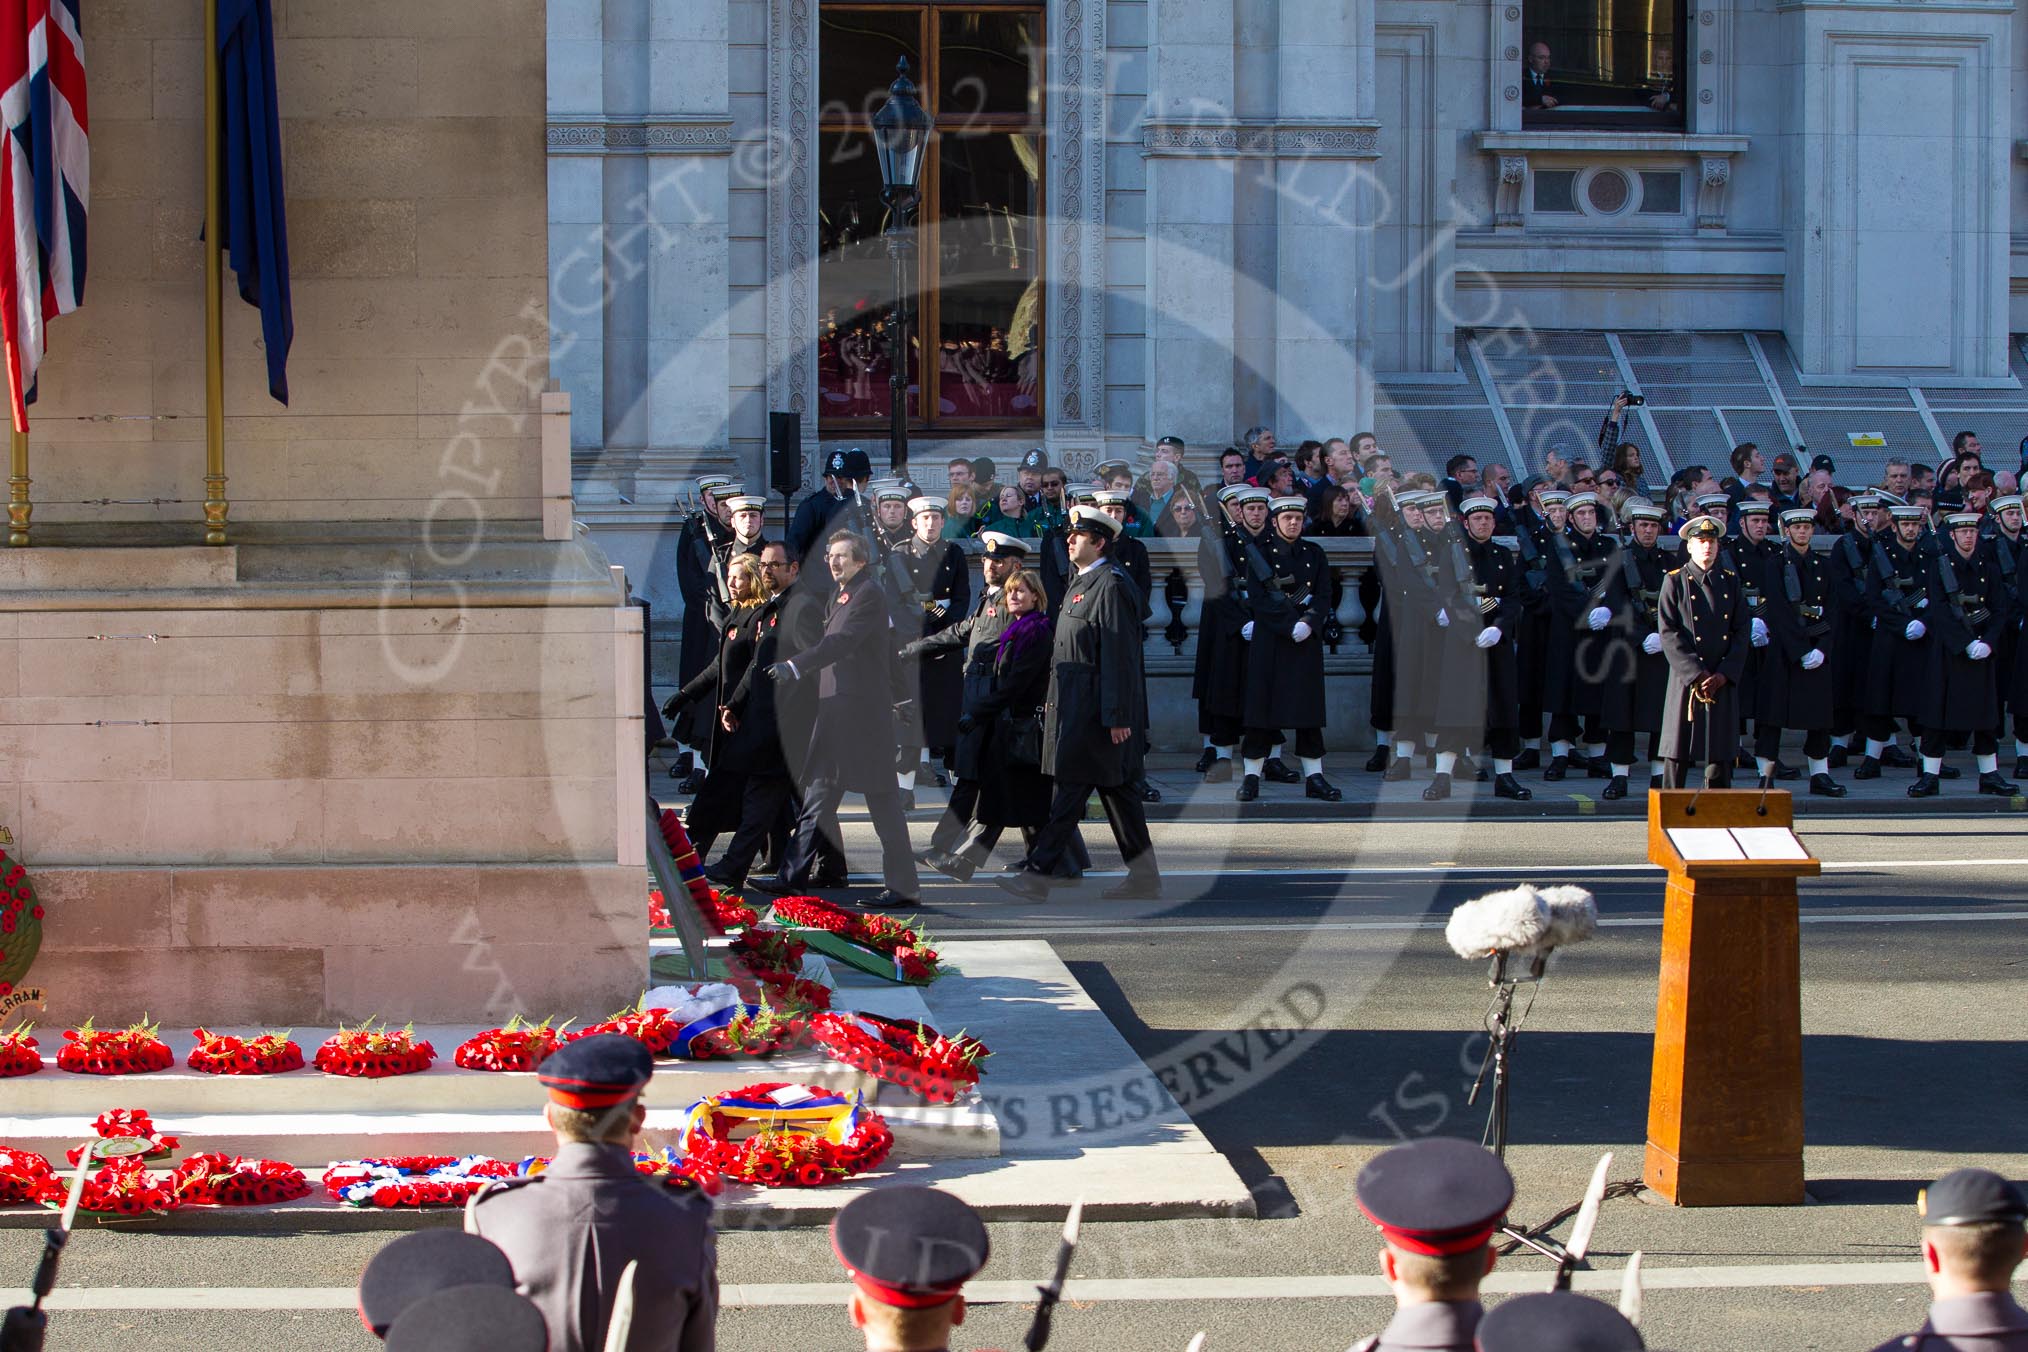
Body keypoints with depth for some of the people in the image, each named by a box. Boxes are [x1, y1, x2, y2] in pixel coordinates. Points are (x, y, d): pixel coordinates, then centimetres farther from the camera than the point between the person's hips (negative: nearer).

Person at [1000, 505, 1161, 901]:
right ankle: (1144, 877, 15)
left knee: (1072, 786, -9)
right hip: (1076, 703, 10)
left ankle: (1037, 874, -9)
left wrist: (1117, 716, -22)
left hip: (1094, 708, -10)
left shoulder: (1111, 585, -14)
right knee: (1113, 786, 11)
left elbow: (1119, 654, -19)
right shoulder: (1081, 583, 17)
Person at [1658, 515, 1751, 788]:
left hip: (1723, 682, 3)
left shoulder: (1731, 581, 10)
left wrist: (1724, 675, -6)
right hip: (1686, 681, -3)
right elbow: (1669, 634, -6)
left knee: (1721, 755, 5)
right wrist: (1697, 675, -14)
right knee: (1677, 754, -3)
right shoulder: (1675, 582, 0)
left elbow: (1742, 631, 7)